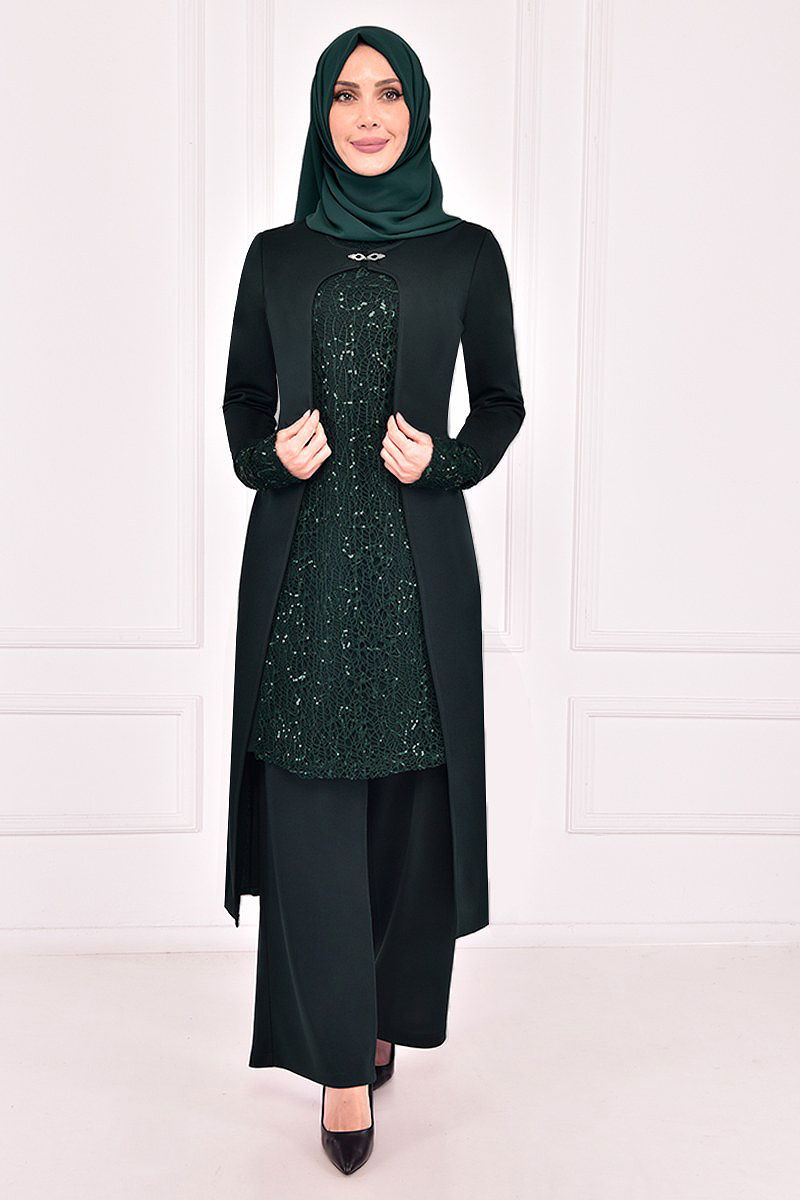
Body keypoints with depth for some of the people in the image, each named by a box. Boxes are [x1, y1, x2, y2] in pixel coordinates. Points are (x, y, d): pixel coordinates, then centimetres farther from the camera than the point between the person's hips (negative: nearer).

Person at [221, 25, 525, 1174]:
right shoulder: (277, 257, 8)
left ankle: (388, 1010, 30)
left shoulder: (466, 254, 5)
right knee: (311, 806, -1)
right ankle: (343, 1057, 10)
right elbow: (243, 400, 12)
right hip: (301, 557, 1)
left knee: (409, 799, 7)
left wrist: (444, 462, -10)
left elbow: (502, 403, 9)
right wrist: (270, 455, -9)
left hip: (417, 556, 0)